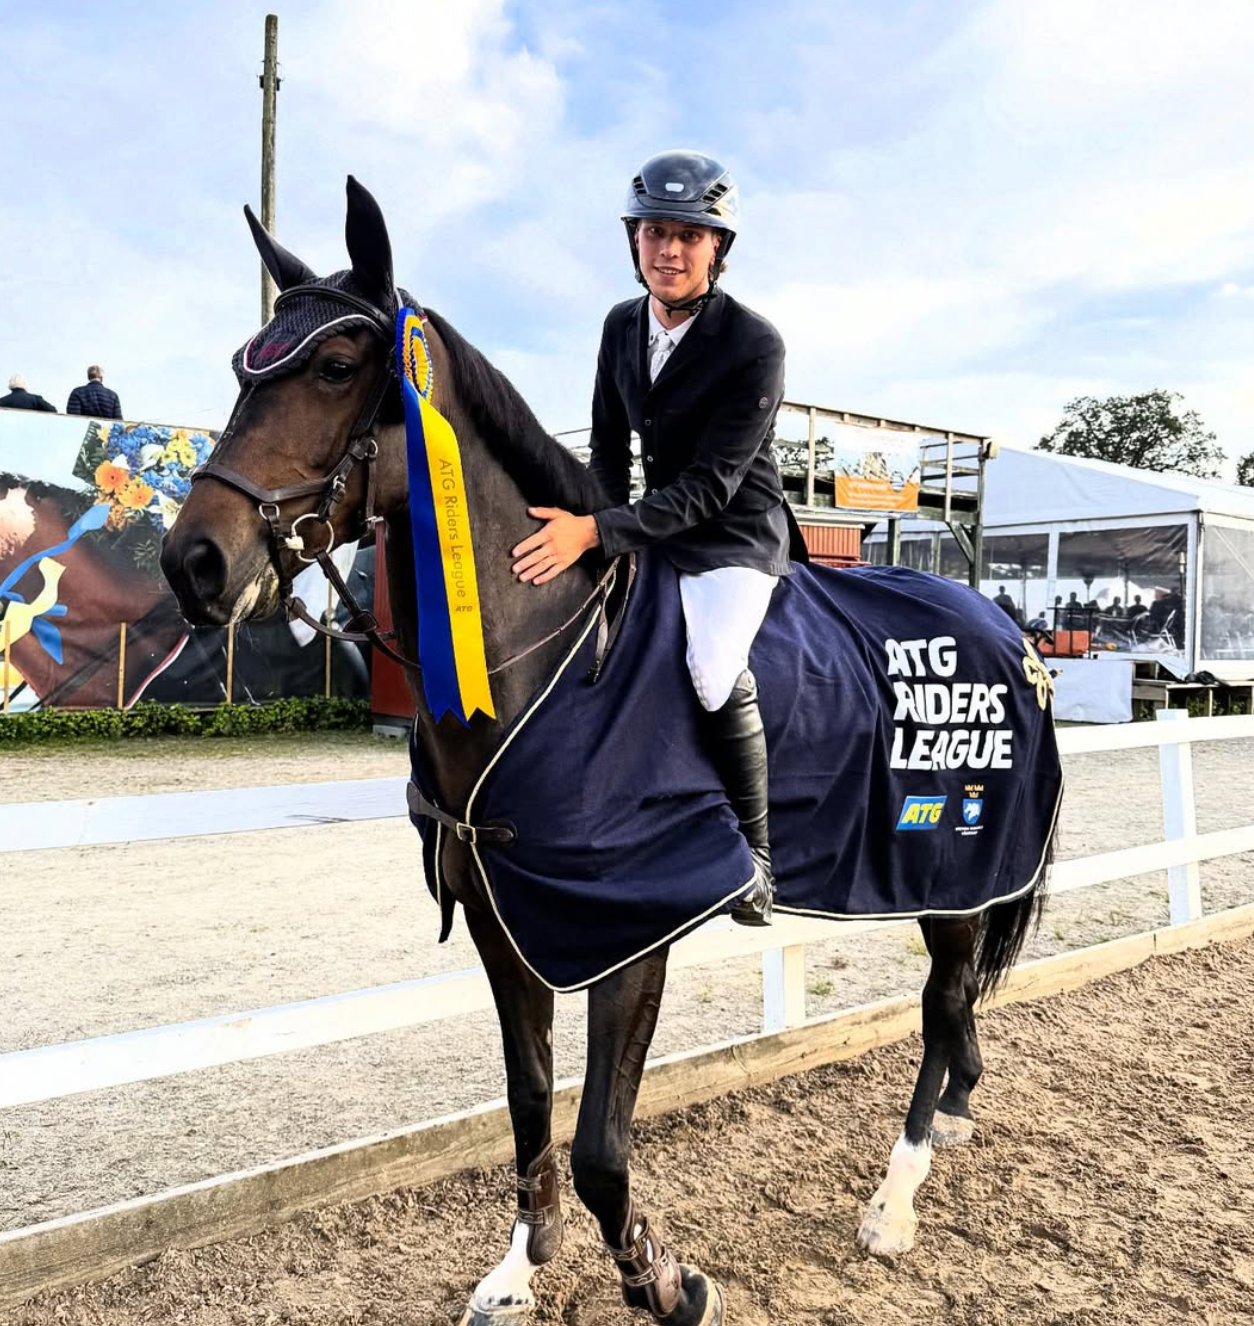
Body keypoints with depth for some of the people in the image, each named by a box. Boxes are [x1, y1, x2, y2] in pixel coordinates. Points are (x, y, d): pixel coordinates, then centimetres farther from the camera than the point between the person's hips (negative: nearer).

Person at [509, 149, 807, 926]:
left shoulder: (755, 345, -19)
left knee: (715, 667, -33)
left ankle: (754, 856, -14)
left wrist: (599, 532, -32)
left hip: (736, 537, -7)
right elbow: (608, 447, 11)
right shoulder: (623, 327, 2)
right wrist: (598, 535, -3)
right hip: (653, 527, 8)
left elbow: (711, 486, -24)